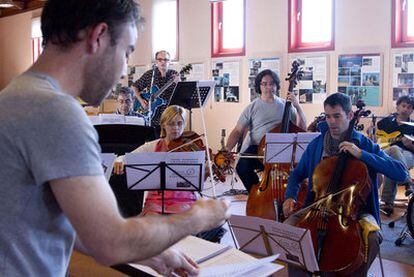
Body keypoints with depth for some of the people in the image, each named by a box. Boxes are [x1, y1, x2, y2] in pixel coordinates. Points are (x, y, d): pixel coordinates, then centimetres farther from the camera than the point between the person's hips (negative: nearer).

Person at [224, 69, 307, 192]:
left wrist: (298, 107, -9)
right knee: (242, 167, -30)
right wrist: (227, 149, -15)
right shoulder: (252, 107, 7)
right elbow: (237, 131, 2)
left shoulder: (285, 105, 11)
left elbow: (302, 128, 5)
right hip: (257, 149, 0)